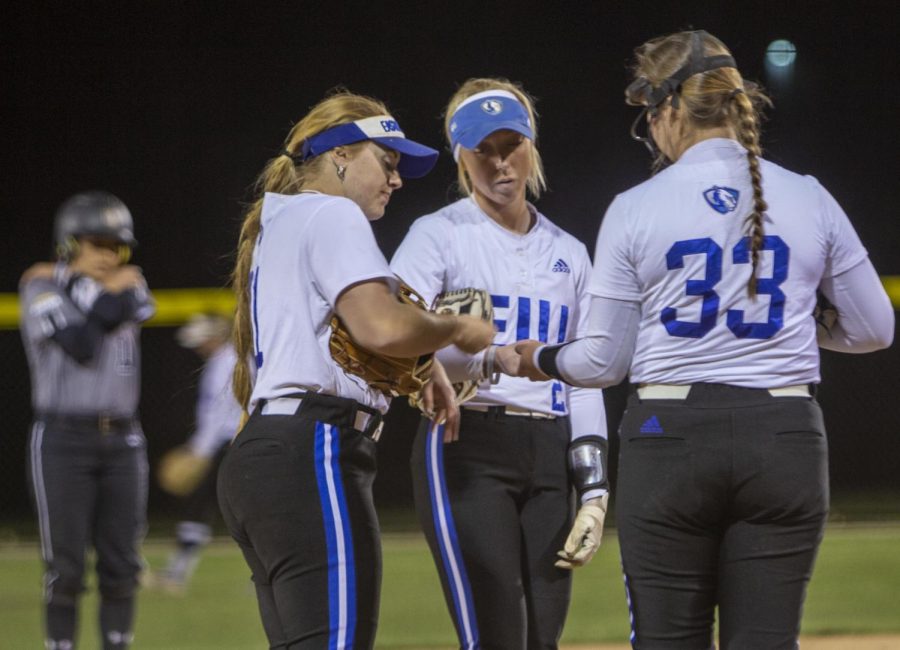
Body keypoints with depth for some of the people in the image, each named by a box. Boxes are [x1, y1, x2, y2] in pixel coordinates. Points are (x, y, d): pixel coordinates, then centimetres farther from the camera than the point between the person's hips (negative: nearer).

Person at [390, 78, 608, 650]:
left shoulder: (568, 253, 18)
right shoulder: (438, 236, 1)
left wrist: (594, 491, 7)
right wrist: (490, 358, -32)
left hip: (549, 458, 5)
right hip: (467, 450, -5)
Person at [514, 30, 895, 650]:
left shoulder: (634, 209, -2)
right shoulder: (808, 198, 3)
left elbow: (604, 361, 2)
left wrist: (542, 359, 22)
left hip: (669, 438, -1)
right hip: (784, 443, 1)